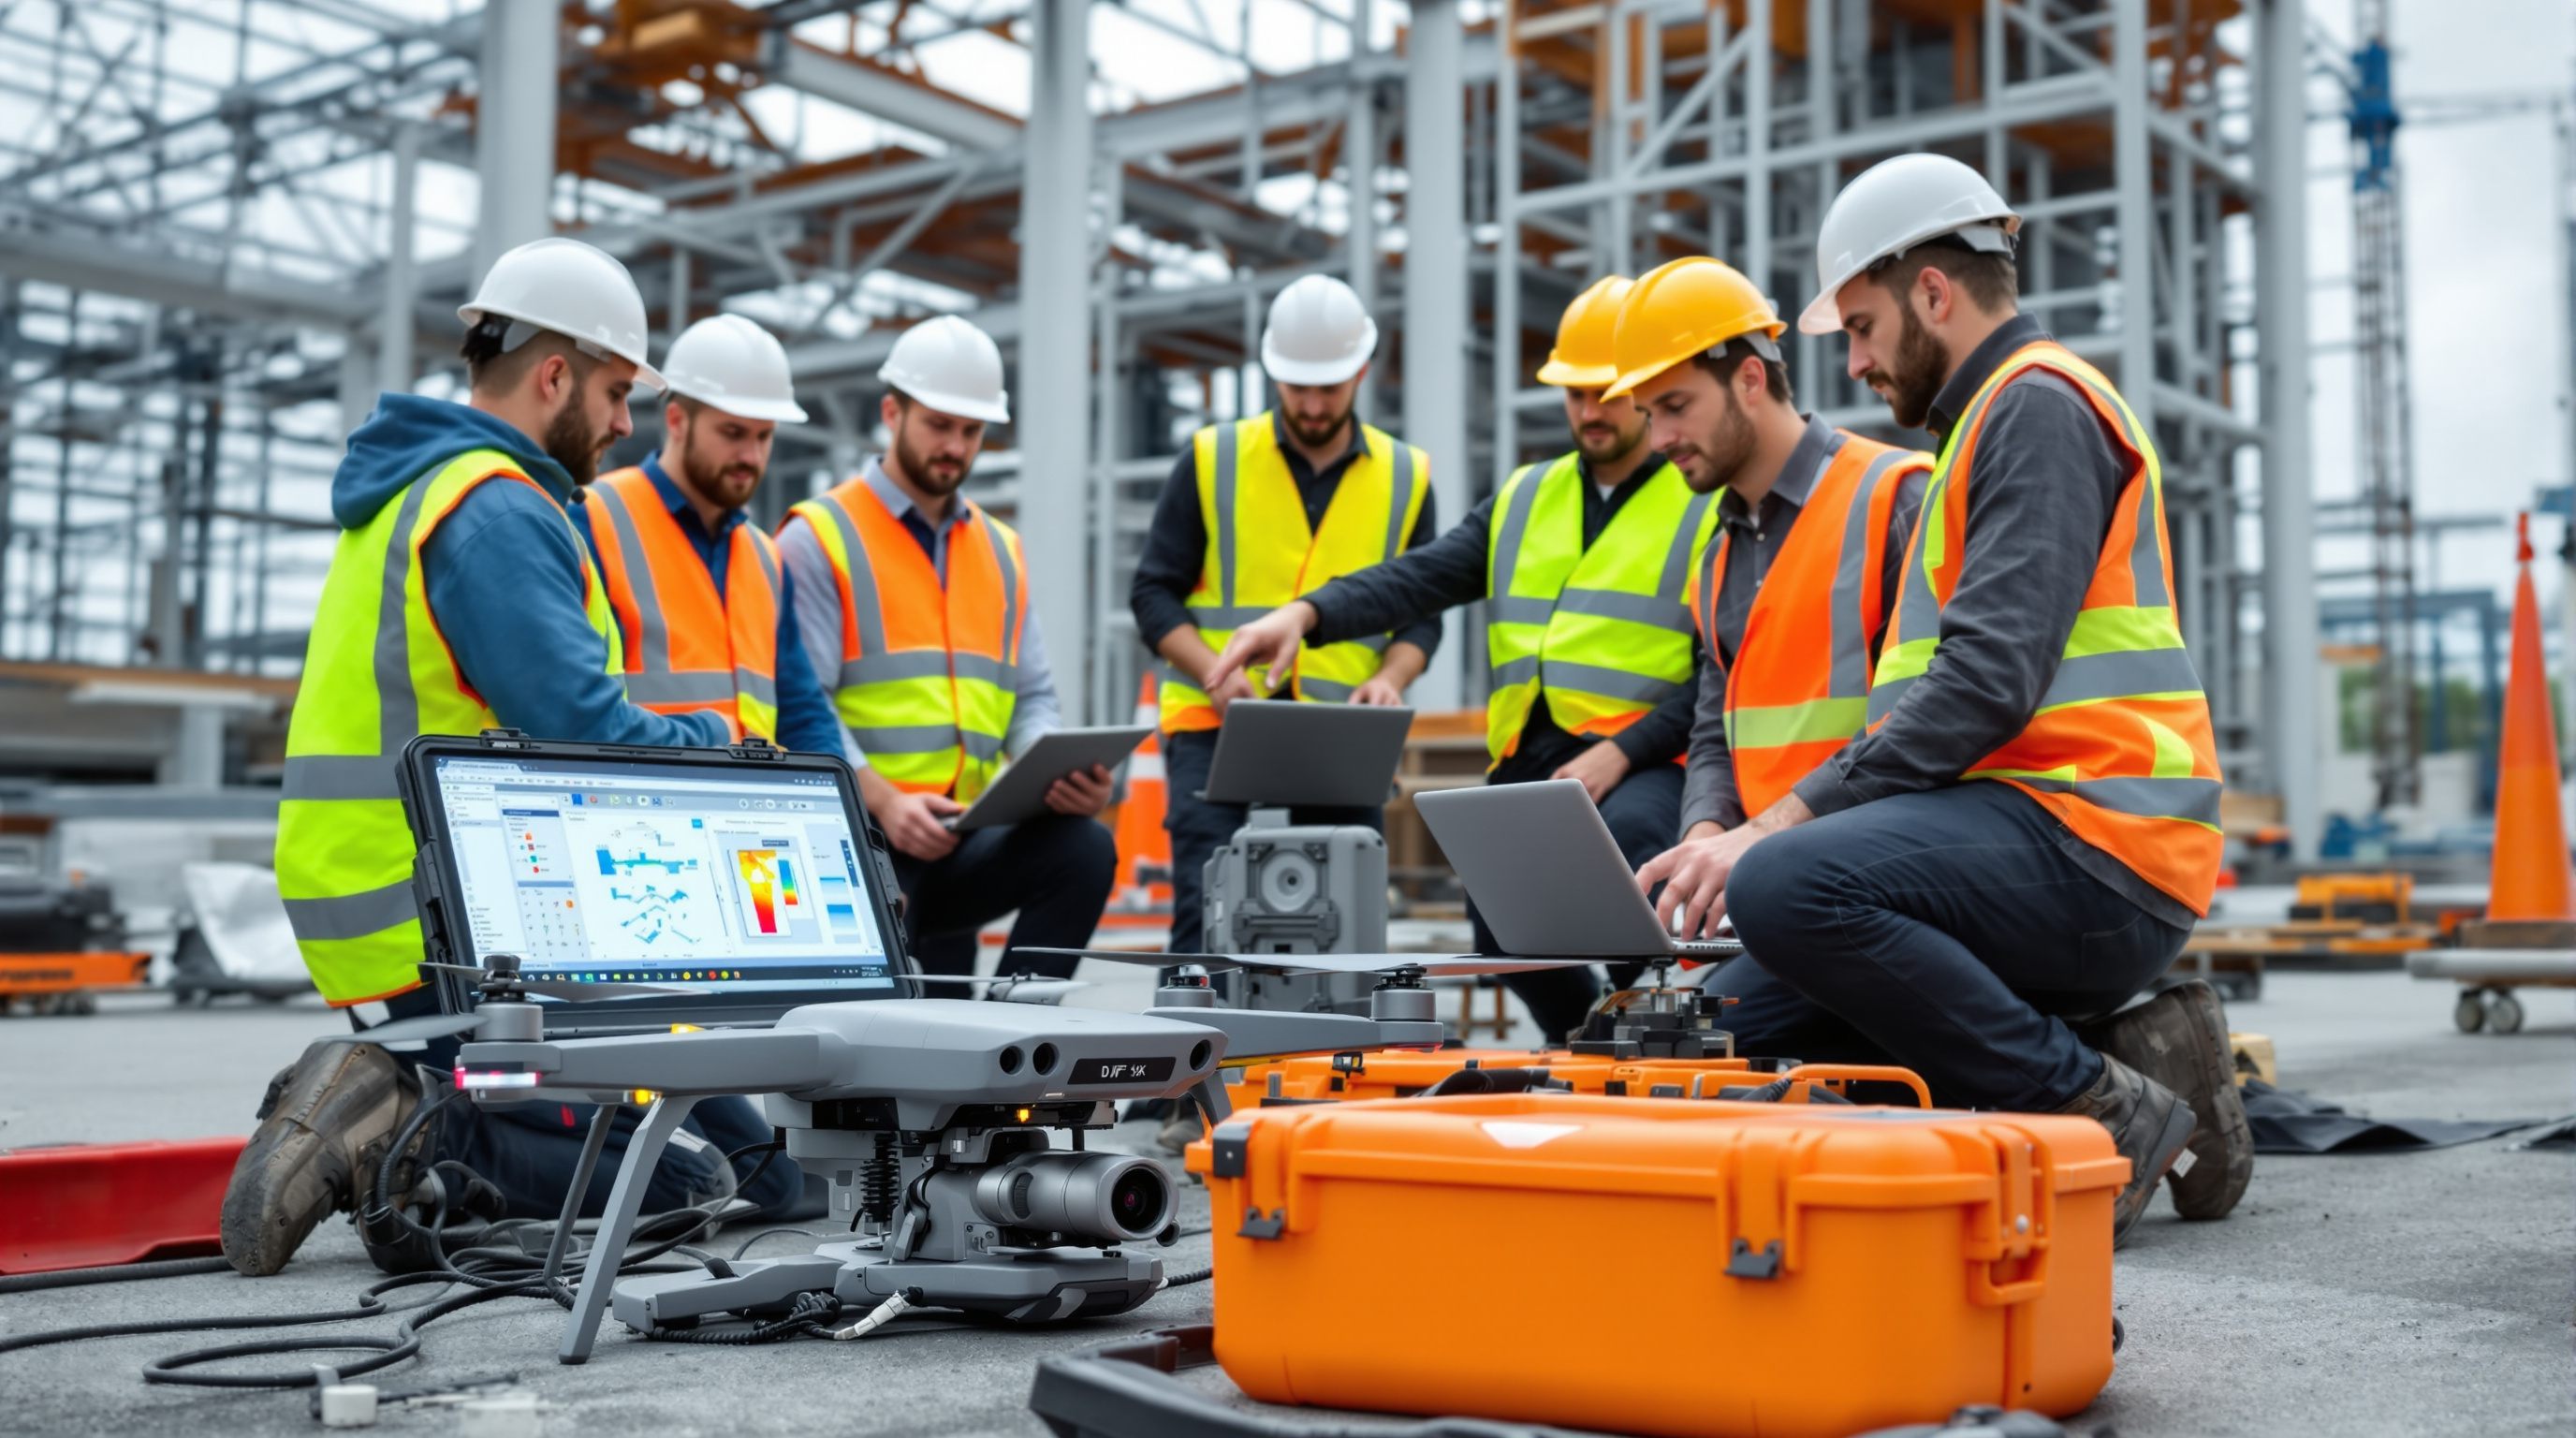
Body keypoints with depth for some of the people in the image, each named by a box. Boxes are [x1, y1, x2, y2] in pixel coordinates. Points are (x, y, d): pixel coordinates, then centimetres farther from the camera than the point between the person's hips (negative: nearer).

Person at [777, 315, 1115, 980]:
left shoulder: (1000, 550, 19)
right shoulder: (819, 538, 2)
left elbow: (1031, 699, 15)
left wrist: (1060, 773, -8)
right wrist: (885, 801, -23)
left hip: (963, 846, 4)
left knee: (1084, 846, -25)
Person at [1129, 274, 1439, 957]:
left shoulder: (1406, 477, 10)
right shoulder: (1211, 460, 4)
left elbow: (1420, 612, 10)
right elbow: (1153, 590, 2)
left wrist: (1389, 679, -11)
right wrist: (1214, 673, -14)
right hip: (1215, 724, -2)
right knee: (1206, 908, -10)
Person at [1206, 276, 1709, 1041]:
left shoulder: (1711, 505, 1)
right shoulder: (1525, 499, 18)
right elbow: (1420, 577, 4)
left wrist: (1619, 753, -19)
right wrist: (1307, 614, -13)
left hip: (1643, 761, -5)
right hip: (1529, 758, 5)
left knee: (1628, 834, -34)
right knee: (1499, 919, -9)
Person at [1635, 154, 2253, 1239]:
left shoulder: (2041, 405, -8)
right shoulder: (1995, 419, 26)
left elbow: (1988, 683, -21)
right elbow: (1946, 683, 23)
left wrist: (1783, 823, -21)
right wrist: (1769, 829, 12)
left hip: (2090, 847, -10)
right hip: (2028, 834, 10)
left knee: (1788, 888, -31)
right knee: (1744, 1018, 6)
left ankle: (2101, 1112, -15)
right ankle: (2120, 1052, 6)